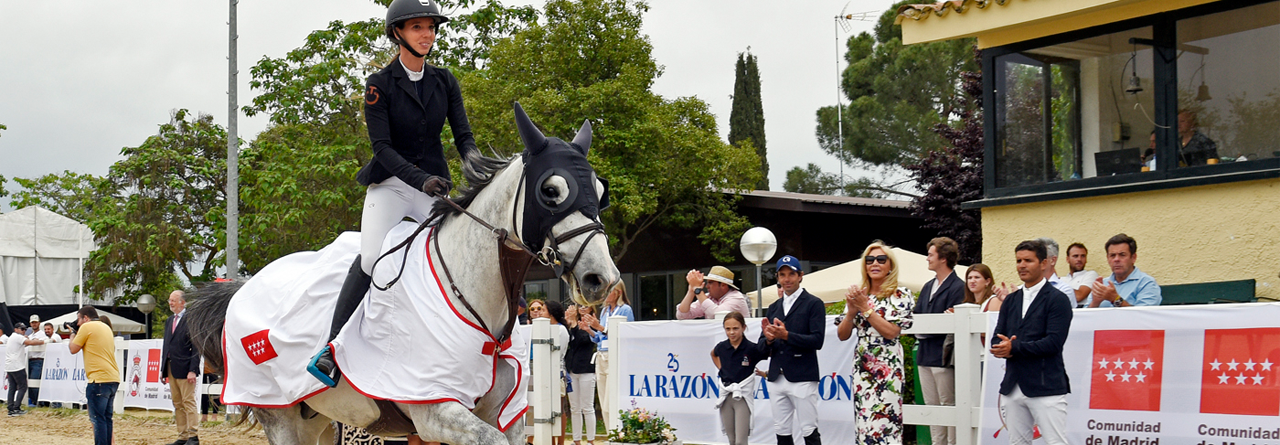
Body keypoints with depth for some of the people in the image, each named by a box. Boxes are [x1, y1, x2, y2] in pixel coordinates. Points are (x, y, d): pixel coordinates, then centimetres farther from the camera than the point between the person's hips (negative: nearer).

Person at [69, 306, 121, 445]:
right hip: (113, 378, 9)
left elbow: (73, 349, 0)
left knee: (97, 418, -8)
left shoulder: (87, 327, -4)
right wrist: (78, 333, 28)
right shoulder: (106, 328, 21)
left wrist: (73, 333, 17)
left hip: (99, 379, -9)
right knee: (106, 417, 12)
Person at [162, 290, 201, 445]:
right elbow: (165, 346, 19)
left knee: (188, 402, -6)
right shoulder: (169, 321, 17)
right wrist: (163, 370, 14)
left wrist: (193, 370, -18)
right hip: (171, 369, 8)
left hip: (185, 369, -8)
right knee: (177, 404, 9)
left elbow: (196, 347, -12)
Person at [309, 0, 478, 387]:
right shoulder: (380, 85, -4)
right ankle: (333, 348, -26)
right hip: (390, 184, -4)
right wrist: (421, 179, -28)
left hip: (435, 186, 4)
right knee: (372, 257, -26)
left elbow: (463, 135, 2)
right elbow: (382, 146, -12)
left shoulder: (445, 82, 8)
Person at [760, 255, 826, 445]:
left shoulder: (813, 304, -1)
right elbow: (762, 346, 14)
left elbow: (817, 340, -12)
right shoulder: (773, 308, 17)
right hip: (777, 378, 6)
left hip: (802, 378, -6)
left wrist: (786, 335, -21)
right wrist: (768, 339, -9)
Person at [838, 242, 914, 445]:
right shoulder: (858, 295, 11)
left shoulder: (901, 295, -2)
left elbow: (891, 332, -13)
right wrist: (851, 311, -8)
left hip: (888, 368, -5)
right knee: (864, 424, 4)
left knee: (883, 423, -12)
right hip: (862, 368, 5)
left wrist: (866, 308, -13)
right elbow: (842, 335, 9)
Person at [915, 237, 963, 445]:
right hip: (925, 356, 9)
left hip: (942, 358, -9)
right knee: (932, 407, 11)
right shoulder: (928, 287, 17)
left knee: (949, 407, -3)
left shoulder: (957, 288, -10)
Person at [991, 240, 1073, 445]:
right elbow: (997, 339, 11)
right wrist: (1004, 349, -12)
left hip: (1045, 387, -7)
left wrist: (1014, 347, -15)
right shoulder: (1010, 300, 17)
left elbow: (1054, 342, -14)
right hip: (1013, 387, 7)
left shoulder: (1057, 299, -4)